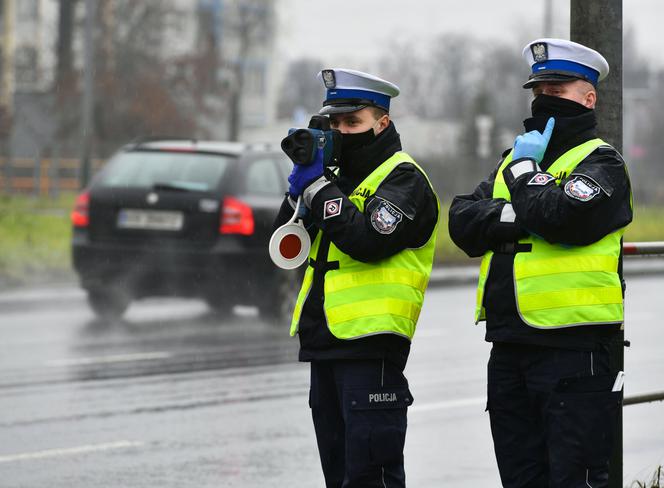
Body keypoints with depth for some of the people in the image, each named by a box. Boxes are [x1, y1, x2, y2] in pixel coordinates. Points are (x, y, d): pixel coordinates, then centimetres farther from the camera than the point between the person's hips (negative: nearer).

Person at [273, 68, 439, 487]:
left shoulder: (403, 180, -6)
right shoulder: (342, 176, 19)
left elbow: (367, 240, -23)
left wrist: (318, 185, -14)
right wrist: (301, 184, 0)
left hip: (371, 347, -9)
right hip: (325, 343, 9)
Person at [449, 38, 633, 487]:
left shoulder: (601, 162, -2)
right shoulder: (513, 160, 20)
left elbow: (564, 216, -21)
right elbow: (463, 222, 6)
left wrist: (526, 170, -5)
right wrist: (518, 215, -10)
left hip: (574, 346, -7)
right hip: (509, 346, 7)